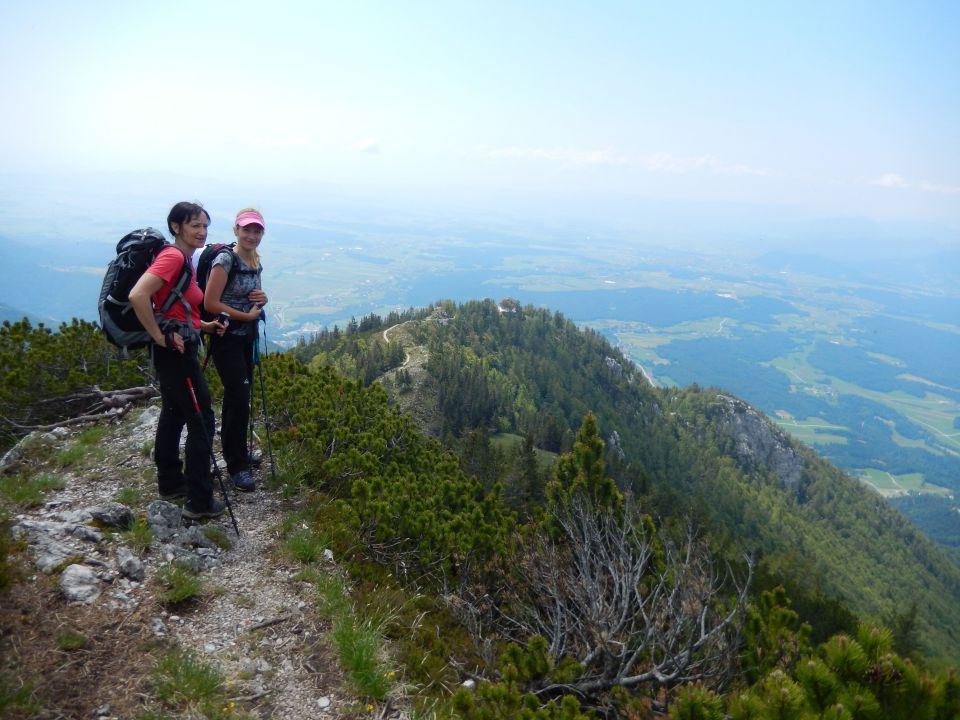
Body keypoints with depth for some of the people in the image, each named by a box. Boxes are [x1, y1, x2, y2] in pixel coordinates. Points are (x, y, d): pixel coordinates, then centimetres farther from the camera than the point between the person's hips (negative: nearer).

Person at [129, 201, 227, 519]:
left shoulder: (185, 259, 12)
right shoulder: (173, 256, -17)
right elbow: (138, 296, -30)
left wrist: (204, 326, 11)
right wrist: (160, 337, -22)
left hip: (178, 348, 10)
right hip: (176, 350, -10)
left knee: (174, 414, 18)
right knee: (201, 420, -4)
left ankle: (170, 484, 32)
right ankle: (200, 501, 4)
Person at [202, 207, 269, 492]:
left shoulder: (255, 260, 8)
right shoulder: (225, 259, -16)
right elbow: (210, 303, -18)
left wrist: (262, 298, 0)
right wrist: (246, 315, -15)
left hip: (248, 336, 8)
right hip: (227, 337, -8)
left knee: (239, 395, 16)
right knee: (239, 397, -8)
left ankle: (235, 450, 33)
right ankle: (237, 465, 4)